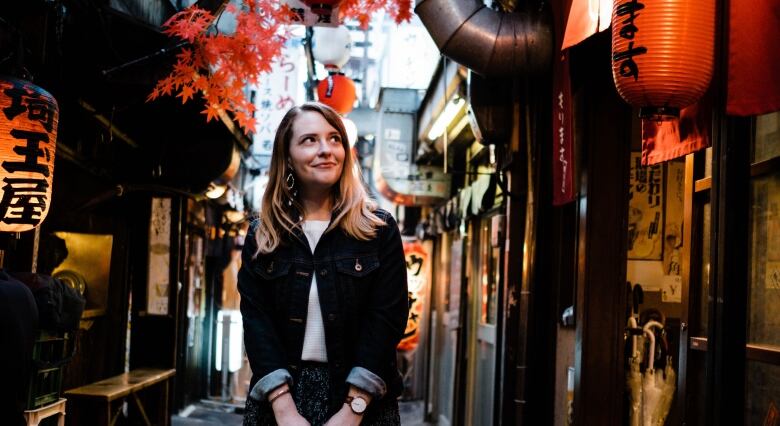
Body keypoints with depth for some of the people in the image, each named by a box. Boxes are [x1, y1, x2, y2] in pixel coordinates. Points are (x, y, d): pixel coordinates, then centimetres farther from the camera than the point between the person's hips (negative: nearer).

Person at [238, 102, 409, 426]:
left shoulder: (379, 229, 0)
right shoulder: (262, 235, 5)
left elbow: (387, 317, -8)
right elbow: (256, 320, -4)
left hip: (360, 399, -1)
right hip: (280, 398, 1)